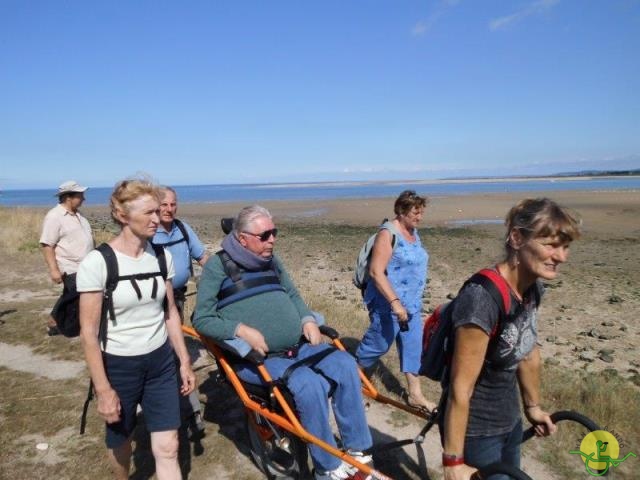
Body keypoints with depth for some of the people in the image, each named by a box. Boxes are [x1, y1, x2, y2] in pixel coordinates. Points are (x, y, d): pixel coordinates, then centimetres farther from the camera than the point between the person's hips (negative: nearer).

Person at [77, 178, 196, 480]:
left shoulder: (161, 256, -3)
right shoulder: (97, 263, -17)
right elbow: (89, 332, -14)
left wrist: (185, 361, 7)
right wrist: (103, 389, -14)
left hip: (161, 362, 3)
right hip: (118, 366, -3)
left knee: (167, 448, 4)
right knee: (120, 440, 19)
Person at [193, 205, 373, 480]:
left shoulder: (271, 261, 14)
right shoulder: (218, 266, -5)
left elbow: (293, 295, 21)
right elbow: (202, 320, -8)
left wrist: (308, 319, 0)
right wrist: (241, 330, -23)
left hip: (297, 346, 7)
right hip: (255, 357, -6)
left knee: (345, 365, -12)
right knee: (309, 383, -29)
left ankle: (358, 452, 2)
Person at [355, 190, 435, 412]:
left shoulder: (413, 232, 9)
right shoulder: (388, 233, -18)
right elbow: (376, 272, -24)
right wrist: (395, 302, -30)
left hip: (412, 304, 8)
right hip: (388, 305, -8)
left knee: (413, 347, 10)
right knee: (378, 344, 5)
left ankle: (415, 394, 21)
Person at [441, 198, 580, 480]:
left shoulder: (533, 287, -6)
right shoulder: (482, 298, -31)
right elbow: (460, 388, -27)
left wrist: (533, 406, 20)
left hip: (509, 422, 8)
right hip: (476, 431, -7)